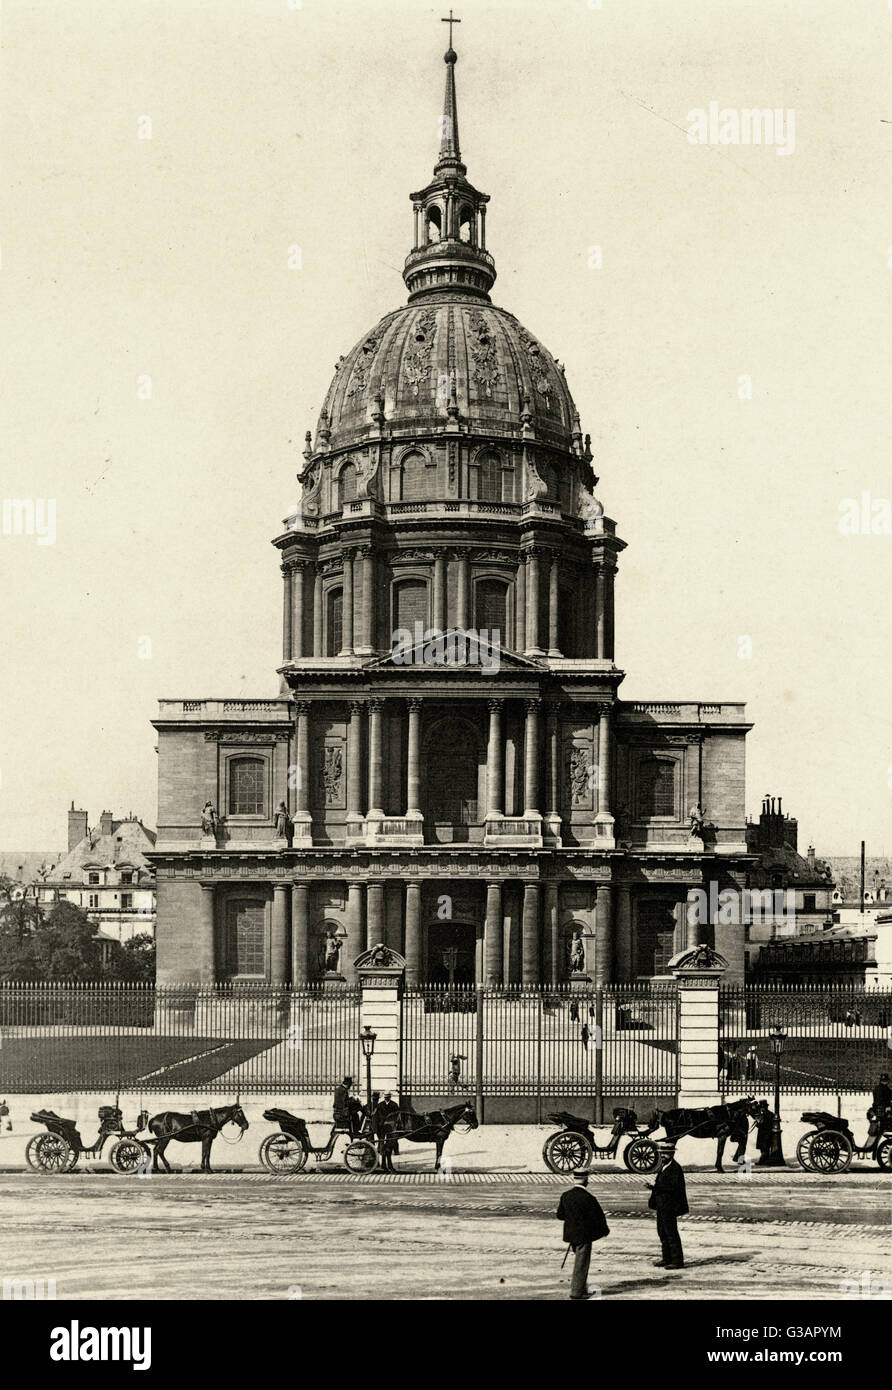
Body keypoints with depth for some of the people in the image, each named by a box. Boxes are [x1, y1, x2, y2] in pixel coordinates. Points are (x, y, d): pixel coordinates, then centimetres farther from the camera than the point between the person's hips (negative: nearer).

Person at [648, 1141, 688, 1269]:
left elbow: (673, 1187, -24)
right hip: (661, 1206, 10)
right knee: (662, 1232, 16)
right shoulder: (662, 1167, 14)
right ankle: (667, 1259, 25)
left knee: (671, 1233, -5)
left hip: (670, 1207, -10)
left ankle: (678, 1261, 1)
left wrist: (656, 1186, -28)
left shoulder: (675, 1168, -16)